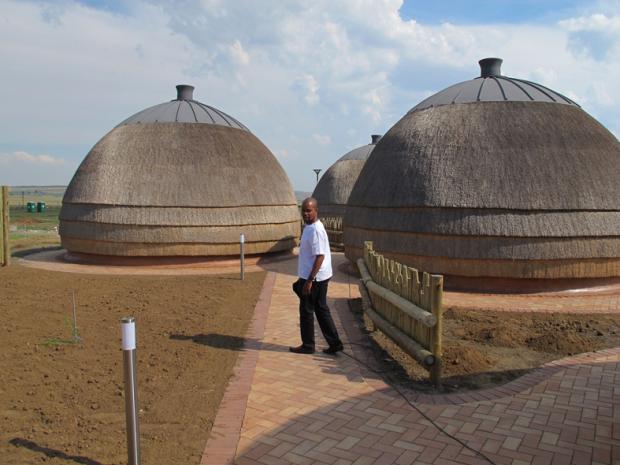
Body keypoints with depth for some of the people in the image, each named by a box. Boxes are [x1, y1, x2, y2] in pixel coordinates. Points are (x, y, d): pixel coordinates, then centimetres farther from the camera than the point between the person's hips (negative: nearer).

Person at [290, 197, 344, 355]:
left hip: (314, 278, -10)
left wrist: (309, 281, -24)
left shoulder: (315, 230, -20)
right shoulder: (309, 228, 12)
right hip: (320, 277, 10)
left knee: (306, 311, 3)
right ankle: (334, 343, 19)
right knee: (321, 310, 14)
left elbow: (320, 256, -24)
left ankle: (308, 345, 17)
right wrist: (304, 279, 25)